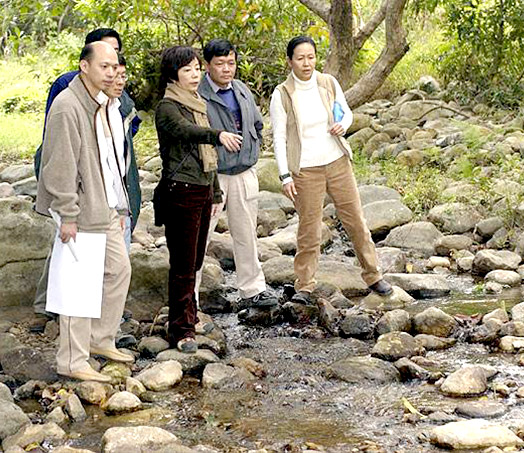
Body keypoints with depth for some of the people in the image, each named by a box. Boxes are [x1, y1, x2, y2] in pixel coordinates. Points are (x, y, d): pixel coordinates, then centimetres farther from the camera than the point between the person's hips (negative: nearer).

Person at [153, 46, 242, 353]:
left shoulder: (199, 105, 17)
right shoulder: (167, 107, -10)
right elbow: (186, 131, -33)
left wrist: (216, 192, 22)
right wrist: (219, 135, -51)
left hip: (203, 190, 8)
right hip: (180, 191, -8)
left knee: (195, 261, 15)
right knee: (183, 265, -6)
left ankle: (189, 314, 29)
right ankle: (182, 330, -1)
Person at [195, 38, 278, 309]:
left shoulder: (242, 91, 9)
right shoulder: (197, 96, -15)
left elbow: (257, 125, 23)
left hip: (245, 174, 7)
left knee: (246, 235, 15)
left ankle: (252, 291, 27)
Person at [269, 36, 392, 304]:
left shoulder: (329, 83, 1)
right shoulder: (282, 95, -8)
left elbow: (347, 112, 15)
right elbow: (279, 138, -6)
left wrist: (343, 125, -9)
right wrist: (285, 176, -11)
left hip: (338, 162, 3)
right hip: (305, 169, -3)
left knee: (355, 219, 8)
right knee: (309, 229, 0)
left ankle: (372, 276, 21)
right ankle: (304, 287, 13)